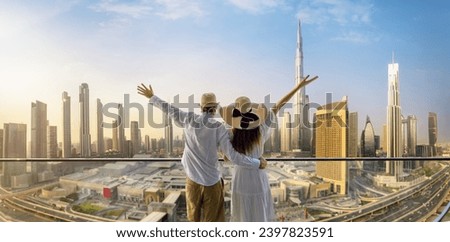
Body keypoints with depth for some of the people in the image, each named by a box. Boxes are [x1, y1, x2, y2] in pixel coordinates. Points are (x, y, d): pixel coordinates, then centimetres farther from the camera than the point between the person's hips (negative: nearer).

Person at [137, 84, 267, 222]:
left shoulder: (189, 120, -7)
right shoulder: (218, 128, -16)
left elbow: (169, 109, 7)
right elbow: (234, 156, -17)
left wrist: (151, 97, 23)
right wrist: (258, 163, -6)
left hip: (192, 178, 4)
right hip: (212, 181, -4)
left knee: (194, 216, 21)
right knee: (212, 219, 9)